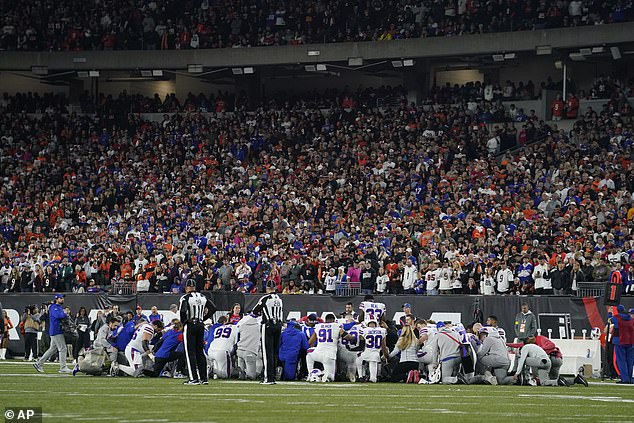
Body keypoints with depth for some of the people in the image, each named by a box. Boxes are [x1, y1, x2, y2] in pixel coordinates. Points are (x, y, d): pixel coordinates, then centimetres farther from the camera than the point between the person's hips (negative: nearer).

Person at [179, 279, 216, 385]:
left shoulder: (185, 298, -10)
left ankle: (193, 378, -7)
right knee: (200, 351, 11)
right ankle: (204, 378, 10)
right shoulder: (202, 297, 9)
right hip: (201, 325, 6)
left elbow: (183, 311, -22)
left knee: (190, 352, -2)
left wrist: (183, 322, -6)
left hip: (190, 325, -6)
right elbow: (213, 308, 8)